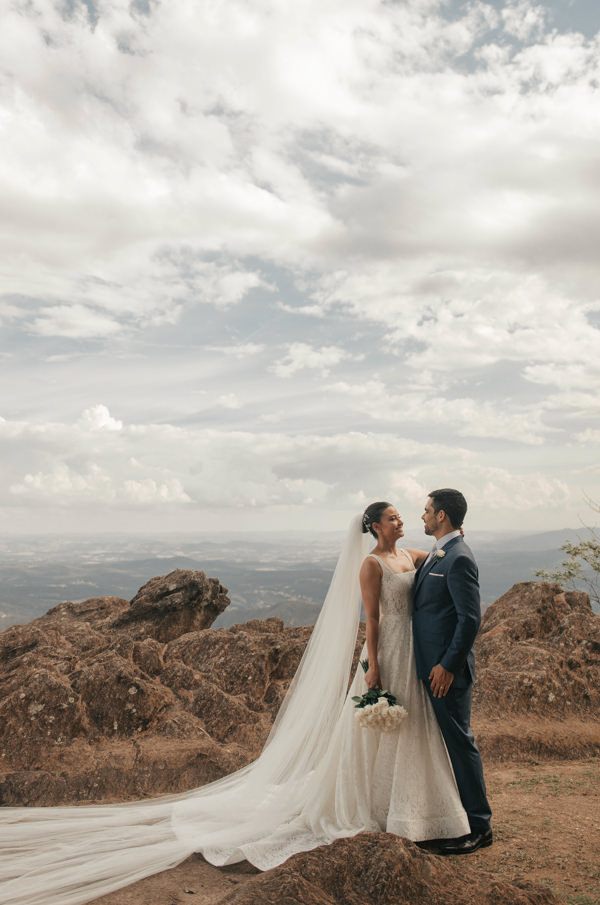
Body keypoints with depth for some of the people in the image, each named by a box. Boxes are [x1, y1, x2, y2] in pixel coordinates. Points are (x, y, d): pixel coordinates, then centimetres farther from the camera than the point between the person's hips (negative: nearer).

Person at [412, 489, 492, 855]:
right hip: (431, 665, 10)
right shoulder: (437, 555, 13)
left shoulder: (459, 558, -18)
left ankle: (479, 826, 14)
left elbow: (471, 618, -21)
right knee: (442, 741, 18)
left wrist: (448, 666, -20)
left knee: (460, 742, 0)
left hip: (448, 669, -10)